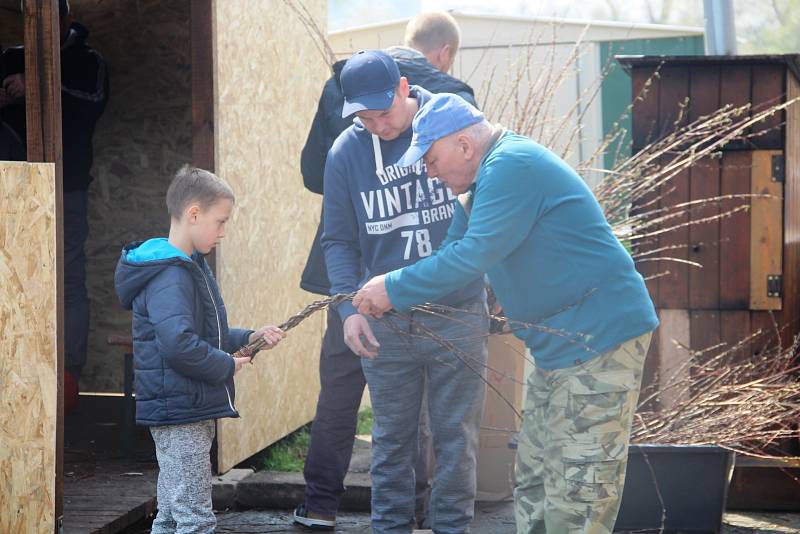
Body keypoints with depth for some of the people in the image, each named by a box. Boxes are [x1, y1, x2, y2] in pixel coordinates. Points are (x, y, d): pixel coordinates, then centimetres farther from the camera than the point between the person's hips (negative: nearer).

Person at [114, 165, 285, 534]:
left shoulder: (190, 266, 15)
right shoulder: (169, 275, -18)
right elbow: (178, 343, -31)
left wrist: (248, 338, 11)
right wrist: (226, 366, -18)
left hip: (191, 412, 11)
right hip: (180, 411, -11)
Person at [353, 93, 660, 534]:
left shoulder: (511, 166, -17)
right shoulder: (488, 177, 18)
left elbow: (473, 256, -23)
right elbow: (455, 250, 25)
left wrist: (396, 289, -13)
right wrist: (390, 293, 11)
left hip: (600, 338, -11)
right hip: (560, 347, 11)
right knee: (533, 487, 13)